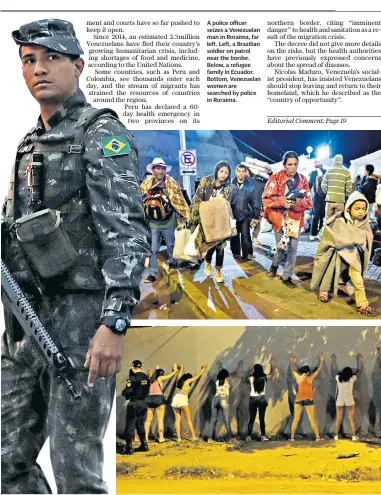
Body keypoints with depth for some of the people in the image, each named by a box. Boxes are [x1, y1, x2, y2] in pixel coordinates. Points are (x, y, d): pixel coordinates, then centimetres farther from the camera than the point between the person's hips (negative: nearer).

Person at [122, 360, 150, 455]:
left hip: (134, 404, -6)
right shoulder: (146, 378, 4)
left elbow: (127, 392, -17)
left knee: (130, 426, 0)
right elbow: (147, 391, 8)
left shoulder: (133, 378, -15)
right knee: (140, 425, 18)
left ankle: (129, 448, 0)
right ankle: (144, 445, 20)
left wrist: (124, 393, 3)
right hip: (143, 403, 6)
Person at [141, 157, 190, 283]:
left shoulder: (172, 184, -7)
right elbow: (141, 201, 9)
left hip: (168, 222, -1)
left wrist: (185, 215, -10)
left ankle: (172, 263, 41)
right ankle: (152, 273, 5)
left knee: (171, 245, 17)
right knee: (153, 249, 1)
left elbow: (179, 201, -6)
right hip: (153, 223, 1)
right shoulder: (146, 184, -1)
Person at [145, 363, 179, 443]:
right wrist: (175, 370, 32)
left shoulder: (151, 379, 18)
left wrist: (156, 370, 55)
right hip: (159, 398, -6)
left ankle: (146, 437, 3)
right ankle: (161, 438, -6)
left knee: (149, 420, 7)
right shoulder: (160, 378, 4)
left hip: (150, 399, 6)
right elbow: (170, 375, 15)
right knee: (160, 420, -4)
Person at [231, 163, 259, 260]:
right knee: (234, 235, 10)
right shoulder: (230, 184, -3)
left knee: (245, 235, -7)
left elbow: (253, 201, 4)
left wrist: (256, 216, 3)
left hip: (245, 215, -1)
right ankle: (235, 253, 22)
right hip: (233, 215, 1)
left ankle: (247, 254, 0)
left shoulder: (250, 185, -1)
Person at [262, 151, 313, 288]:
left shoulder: (302, 180, 3)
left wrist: (296, 202, -18)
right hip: (280, 218, -3)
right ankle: (274, 265, 29)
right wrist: (282, 202, -23)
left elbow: (308, 202, 1)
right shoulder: (275, 178, -8)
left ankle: (287, 277, 20)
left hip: (295, 219, 3)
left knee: (292, 250, 5)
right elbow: (267, 199, -10)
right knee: (282, 248, -4)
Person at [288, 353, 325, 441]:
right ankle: (317, 437, 3)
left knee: (296, 419, 5)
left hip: (298, 399, 2)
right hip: (308, 400, -2)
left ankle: (292, 437, 3)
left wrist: (292, 361, 35)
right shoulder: (310, 378, -4)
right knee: (312, 420, 2)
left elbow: (293, 369, 18)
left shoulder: (298, 377, 0)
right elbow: (318, 370, 7)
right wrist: (321, 360, 20)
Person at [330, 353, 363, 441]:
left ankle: (336, 436, 7)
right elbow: (359, 370, 11)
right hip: (349, 400, -2)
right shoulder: (352, 379, -1)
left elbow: (334, 370, 17)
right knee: (352, 418, 5)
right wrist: (359, 360, 22)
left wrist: (333, 360, 28)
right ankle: (354, 436, 2)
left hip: (339, 400, 2)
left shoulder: (338, 378, 2)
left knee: (338, 419, 6)